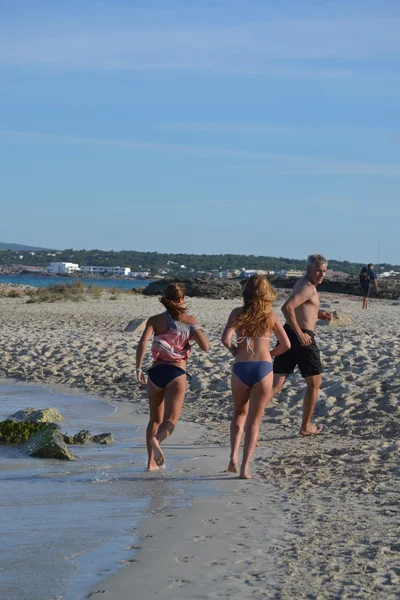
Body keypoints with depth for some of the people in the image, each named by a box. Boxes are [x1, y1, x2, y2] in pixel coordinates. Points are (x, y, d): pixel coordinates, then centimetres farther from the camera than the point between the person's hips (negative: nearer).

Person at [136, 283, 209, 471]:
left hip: (156, 371, 2)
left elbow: (142, 342, -10)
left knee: (155, 419, 19)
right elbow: (205, 346, -2)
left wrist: (138, 368, -9)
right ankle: (156, 440, -38)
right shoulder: (190, 320, 4)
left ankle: (151, 461, 14)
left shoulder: (155, 320, 6)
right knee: (170, 420, -5)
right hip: (177, 373, -2)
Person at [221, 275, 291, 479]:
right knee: (254, 421, 8)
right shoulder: (270, 316, 6)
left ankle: (233, 457, 6)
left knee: (239, 414, 23)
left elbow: (225, 339, -10)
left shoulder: (238, 313, 2)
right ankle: (245, 467, 1)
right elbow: (286, 345, 5)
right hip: (264, 368, 0)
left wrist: (233, 350, 9)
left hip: (241, 368, 0)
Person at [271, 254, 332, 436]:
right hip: (302, 338, -9)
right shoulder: (308, 288, -13)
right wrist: (300, 334, -25)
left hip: (288, 334, 9)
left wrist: (318, 314, 19)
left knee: (276, 383, 2)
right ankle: (306, 427, 19)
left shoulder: (302, 284, 19)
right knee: (314, 383, 11)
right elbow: (287, 308, -28)